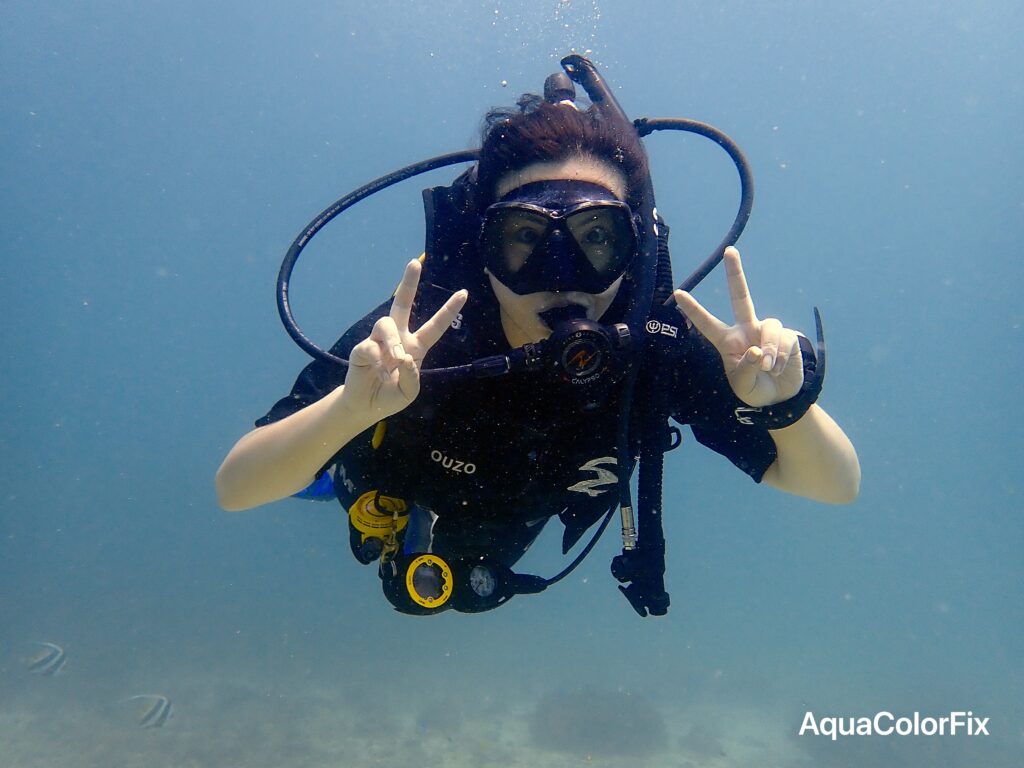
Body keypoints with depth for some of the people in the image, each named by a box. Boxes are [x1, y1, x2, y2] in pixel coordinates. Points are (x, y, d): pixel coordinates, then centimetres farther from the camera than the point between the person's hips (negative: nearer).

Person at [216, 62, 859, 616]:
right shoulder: (414, 337, -43)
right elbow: (234, 488, -42)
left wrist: (787, 402, -54)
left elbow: (838, 487, -31)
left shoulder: (658, 346, -37)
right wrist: (352, 406, -63)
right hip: (401, 510, -1)